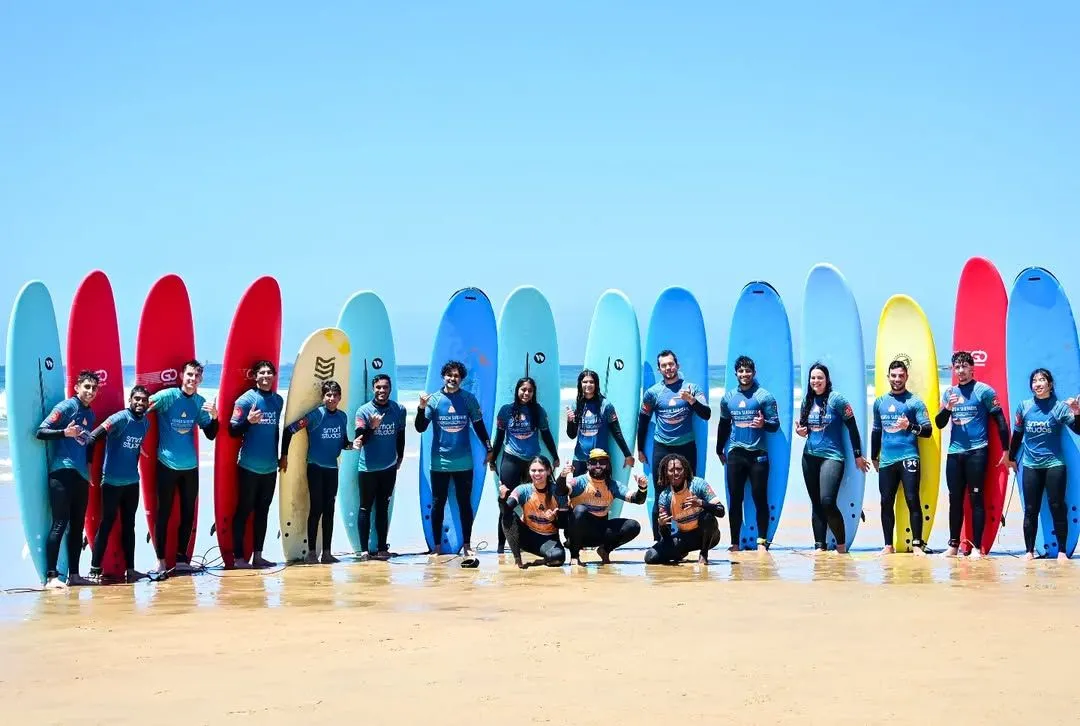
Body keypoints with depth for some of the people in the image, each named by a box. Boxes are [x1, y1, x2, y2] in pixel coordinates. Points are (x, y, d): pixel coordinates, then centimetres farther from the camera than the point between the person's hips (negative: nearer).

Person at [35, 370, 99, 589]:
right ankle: (51, 576, -11)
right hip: (62, 472, -8)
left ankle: (74, 574, 14)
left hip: (81, 475, 8)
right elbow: (41, 432, -12)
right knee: (60, 524, -11)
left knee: (77, 525, 8)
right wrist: (65, 432, -25)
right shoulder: (66, 407, -5)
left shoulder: (90, 414, 18)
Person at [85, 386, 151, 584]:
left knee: (129, 525, 11)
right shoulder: (120, 418, -14)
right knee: (106, 524, -4)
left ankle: (130, 569, 16)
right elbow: (93, 437, -20)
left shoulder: (146, 423, 6)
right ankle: (94, 570, 1)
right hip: (112, 482, -7)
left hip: (132, 482, 7)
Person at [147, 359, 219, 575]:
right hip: (167, 464, -4)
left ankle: (181, 558, 16)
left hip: (190, 466, 4)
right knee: (164, 513, -1)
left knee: (188, 514, 7)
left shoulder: (201, 402, 3)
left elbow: (210, 435, 4)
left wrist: (214, 417, -14)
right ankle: (161, 560, 3)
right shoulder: (167, 395, -10)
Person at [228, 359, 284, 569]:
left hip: (270, 467, 6)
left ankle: (257, 556, 16)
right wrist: (249, 421, -28)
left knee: (262, 512, 10)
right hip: (249, 466, -6)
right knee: (244, 511, -1)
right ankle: (238, 557, 2)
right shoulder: (246, 399, -9)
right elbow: (233, 430, -10)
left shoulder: (278, 400, 9)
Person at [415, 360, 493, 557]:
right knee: (438, 504, 6)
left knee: (465, 503, 7)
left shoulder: (469, 399, 0)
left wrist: (489, 449, 7)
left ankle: (467, 545, 16)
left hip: (464, 462, 1)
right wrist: (422, 408, -24)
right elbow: (420, 428, -8)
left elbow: (479, 426, 9)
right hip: (439, 462, 0)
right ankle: (437, 545, 14)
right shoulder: (434, 399, -3)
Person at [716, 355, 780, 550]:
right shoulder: (728, 398, 12)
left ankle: (762, 541, 4)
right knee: (735, 499, 4)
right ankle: (735, 542, 8)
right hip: (735, 454, 3)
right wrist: (719, 450, 22)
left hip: (758, 454, -3)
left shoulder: (764, 396, 0)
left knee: (760, 498, -2)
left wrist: (763, 424, -24)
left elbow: (775, 424, -2)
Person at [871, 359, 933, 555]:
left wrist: (910, 426, -20)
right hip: (886, 460, 4)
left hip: (908, 458, -4)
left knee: (912, 500, -9)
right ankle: (888, 545, 11)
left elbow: (928, 430, -3)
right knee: (886, 502, 4)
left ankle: (917, 544, -6)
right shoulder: (880, 402, 15)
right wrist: (874, 457, 25)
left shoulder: (915, 401, 2)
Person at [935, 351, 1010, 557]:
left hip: (976, 451, -5)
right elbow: (939, 423, 11)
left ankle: (977, 547, -3)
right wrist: (948, 407, -9)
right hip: (954, 452, 5)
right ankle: (954, 545, 15)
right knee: (955, 499, 8)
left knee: (975, 498, -5)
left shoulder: (984, 391, -3)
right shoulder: (949, 392, 12)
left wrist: (1006, 450, -5)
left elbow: (1000, 420, -2)